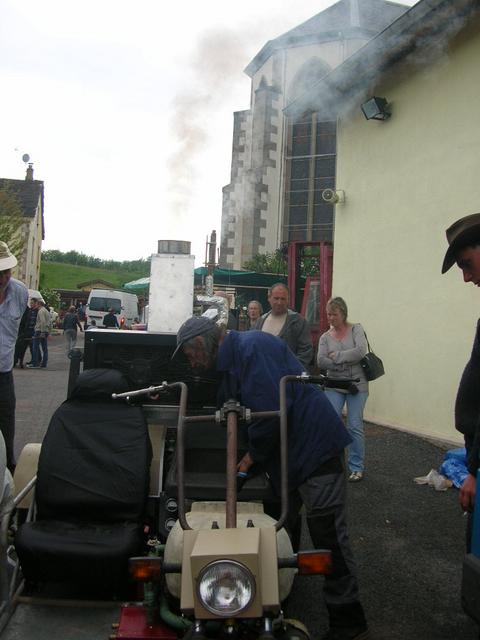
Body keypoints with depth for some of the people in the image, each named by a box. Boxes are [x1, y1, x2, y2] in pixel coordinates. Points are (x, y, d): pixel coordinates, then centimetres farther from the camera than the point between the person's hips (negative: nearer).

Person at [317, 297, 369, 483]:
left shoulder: (356, 330, 1)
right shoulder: (325, 337, 6)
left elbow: (360, 351, -15)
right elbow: (321, 361, -8)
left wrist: (336, 356, -11)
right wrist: (345, 364, -17)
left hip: (357, 385, -2)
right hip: (334, 385, 2)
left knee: (355, 426, 2)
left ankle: (356, 468, 15)